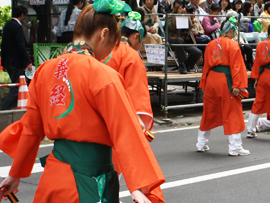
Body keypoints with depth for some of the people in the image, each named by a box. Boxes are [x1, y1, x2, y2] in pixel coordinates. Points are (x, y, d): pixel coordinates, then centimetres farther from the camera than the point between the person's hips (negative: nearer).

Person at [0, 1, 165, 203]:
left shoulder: (44, 71, 5)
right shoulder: (102, 75, -14)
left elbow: (31, 129, 13)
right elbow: (125, 133, -19)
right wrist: (139, 187, -24)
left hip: (52, 179, 6)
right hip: (89, 185, -6)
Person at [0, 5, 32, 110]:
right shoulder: (17, 27, -15)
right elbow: (21, 46, -21)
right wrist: (27, 62, -19)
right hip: (16, 62, -10)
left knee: (17, 86, 16)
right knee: (16, 89, -6)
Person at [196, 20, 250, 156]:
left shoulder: (210, 45, 11)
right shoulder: (232, 45, -6)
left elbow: (206, 65, 14)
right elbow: (236, 66, -12)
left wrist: (204, 84, 19)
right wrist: (237, 86, -15)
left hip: (211, 79, 6)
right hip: (226, 80, -6)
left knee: (209, 114, 17)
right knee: (232, 114, 0)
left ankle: (201, 144, 25)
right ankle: (235, 147, -1)